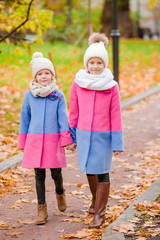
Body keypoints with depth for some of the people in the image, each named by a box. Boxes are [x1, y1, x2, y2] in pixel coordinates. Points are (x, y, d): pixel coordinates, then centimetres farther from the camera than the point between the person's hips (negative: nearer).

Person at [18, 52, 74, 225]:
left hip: (53, 139, -1)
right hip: (35, 139, 1)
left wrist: (66, 139, -8)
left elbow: (62, 118, 0)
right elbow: (25, 119, 10)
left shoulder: (58, 95, 2)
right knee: (39, 175, 4)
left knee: (56, 173, 2)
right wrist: (23, 143, 10)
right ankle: (42, 209, 14)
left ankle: (60, 193, 35)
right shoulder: (29, 95, 5)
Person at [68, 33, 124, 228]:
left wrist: (117, 142, -5)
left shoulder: (111, 86, -7)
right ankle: (96, 199, 41)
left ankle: (99, 213, 8)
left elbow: (115, 115, -4)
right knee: (89, 170, 15)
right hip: (84, 134, 3)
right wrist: (71, 137, 9)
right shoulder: (78, 84, -1)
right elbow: (73, 112, 7)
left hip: (103, 135, -2)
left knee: (102, 173, -1)